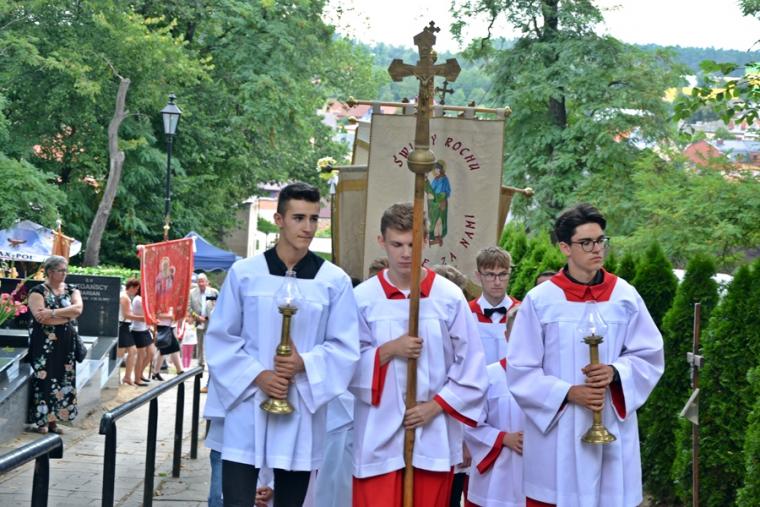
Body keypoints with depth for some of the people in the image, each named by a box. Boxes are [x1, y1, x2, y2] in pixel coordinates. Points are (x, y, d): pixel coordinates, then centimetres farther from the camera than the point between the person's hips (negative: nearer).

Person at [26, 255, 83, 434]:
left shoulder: (72, 290, 9)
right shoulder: (38, 291, -5)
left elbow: (78, 308, -10)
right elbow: (40, 316, -19)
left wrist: (53, 313, -19)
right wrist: (68, 315, -14)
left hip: (66, 344, 5)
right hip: (44, 343, -5)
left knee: (62, 380, 5)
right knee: (44, 379, -4)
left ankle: (53, 419, 13)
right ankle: (41, 420, 3)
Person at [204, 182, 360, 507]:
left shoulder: (334, 281, -1)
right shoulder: (244, 273, -1)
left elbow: (345, 348, 1)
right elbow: (220, 338, 2)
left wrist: (305, 364, -17)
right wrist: (257, 376, -11)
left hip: (300, 412, 1)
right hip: (246, 410, -1)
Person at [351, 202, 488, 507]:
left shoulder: (450, 297, -1)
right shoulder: (362, 298, -2)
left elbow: (471, 367, 2)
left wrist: (435, 406, -7)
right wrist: (388, 351, -15)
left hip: (433, 437, 1)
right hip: (379, 438, -1)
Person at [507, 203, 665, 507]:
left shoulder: (625, 297, 2)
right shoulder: (540, 300, -5)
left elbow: (650, 357, 6)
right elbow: (520, 372, -3)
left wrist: (615, 372, -13)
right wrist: (568, 392, -16)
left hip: (612, 434, 2)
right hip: (555, 435, -2)